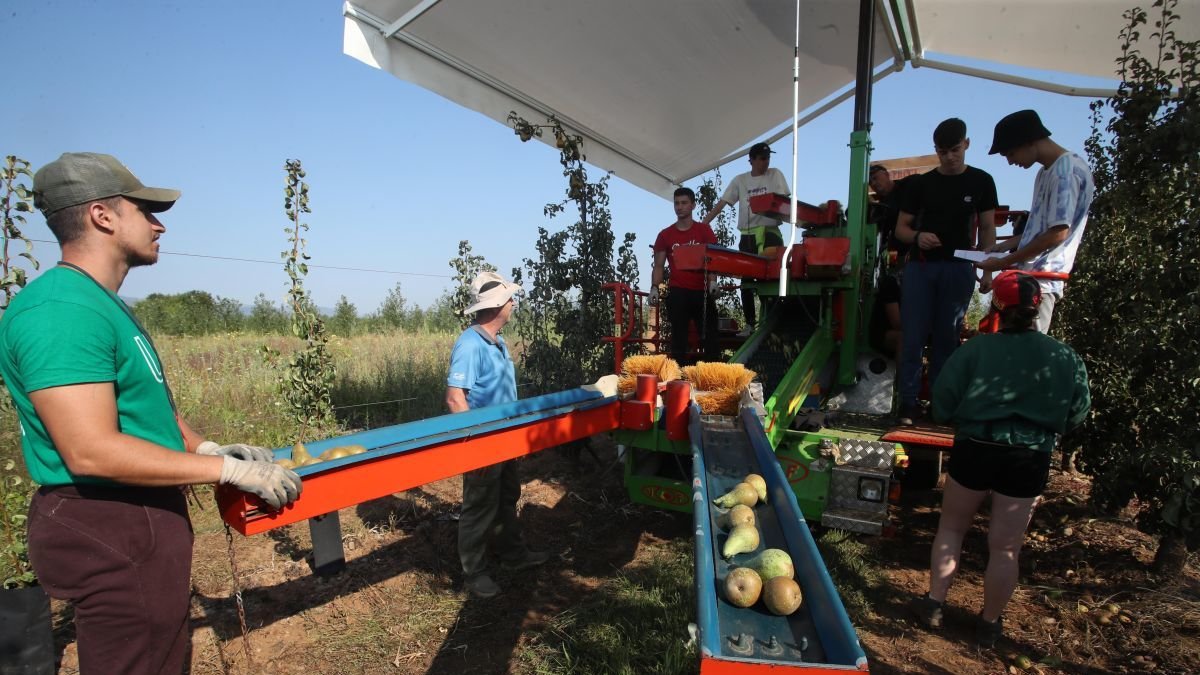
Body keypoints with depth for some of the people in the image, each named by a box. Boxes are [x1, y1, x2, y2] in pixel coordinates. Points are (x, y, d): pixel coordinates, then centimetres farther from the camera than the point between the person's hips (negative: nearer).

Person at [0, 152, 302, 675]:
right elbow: (92, 452, -29)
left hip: (143, 516, 10)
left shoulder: (103, 304, 11)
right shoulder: (62, 310, -23)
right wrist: (228, 470, -24)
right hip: (110, 531, -10)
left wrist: (208, 448, 4)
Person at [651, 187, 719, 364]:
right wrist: (654, 287, -7)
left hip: (702, 291, 0)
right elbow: (658, 265, 9)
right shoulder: (665, 235, 9)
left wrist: (712, 282, -17)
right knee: (678, 339, 2)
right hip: (677, 293, 0)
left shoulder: (704, 230, 8)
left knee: (709, 336, 0)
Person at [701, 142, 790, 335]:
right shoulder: (740, 180, 10)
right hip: (747, 236, 2)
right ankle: (750, 323, 13)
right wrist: (702, 224, -1)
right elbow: (721, 203, 7)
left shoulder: (775, 175, 7)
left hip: (769, 233, -2)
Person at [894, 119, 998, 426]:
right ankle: (908, 401, 0)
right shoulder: (922, 184, 7)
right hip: (920, 266, 0)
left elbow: (987, 228, 9)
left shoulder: (981, 182, 7)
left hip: (958, 268, 0)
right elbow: (901, 227, 8)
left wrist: (987, 270, -1)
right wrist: (917, 236, -15)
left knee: (947, 337, 4)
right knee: (913, 336, -4)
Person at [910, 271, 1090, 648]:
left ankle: (933, 604, 25)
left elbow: (942, 406, -8)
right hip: (1030, 460, 2)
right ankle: (989, 625, 29)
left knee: (951, 528, 19)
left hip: (975, 450, -1)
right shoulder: (1066, 359, -2)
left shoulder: (976, 349, -9)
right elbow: (1075, 416, 7)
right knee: (1005, 548, 13)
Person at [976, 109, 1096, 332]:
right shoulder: (1045, 172, 19)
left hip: (1041, 281, -9)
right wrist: (1007, 245, 13)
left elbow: (1058, 233, -17)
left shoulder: (1068, 170, -11)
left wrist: (1004, 262, -14)